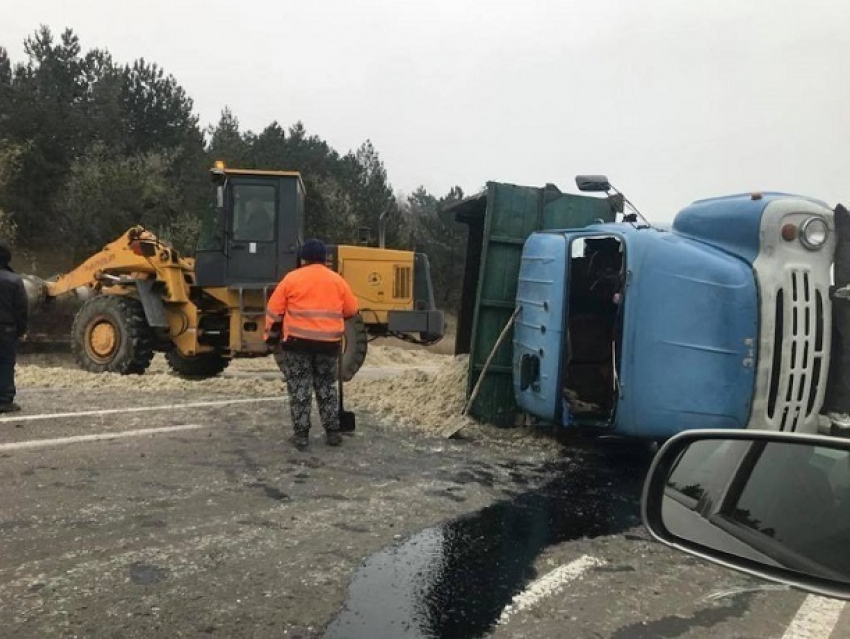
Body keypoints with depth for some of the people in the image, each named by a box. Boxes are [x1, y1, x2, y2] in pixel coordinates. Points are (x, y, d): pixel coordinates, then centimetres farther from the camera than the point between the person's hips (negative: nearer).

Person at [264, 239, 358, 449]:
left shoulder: (291, 278, -1)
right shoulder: (337, 280, 5)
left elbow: (274, 310, 0)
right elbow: (351, 309, 10)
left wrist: (271, 335, 12)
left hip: (298, 341, -2)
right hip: (328, 342, 2)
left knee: (299, 389, 5)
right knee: (327, 388, 14)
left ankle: (301, 434, 4)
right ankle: (332, 432, 15)